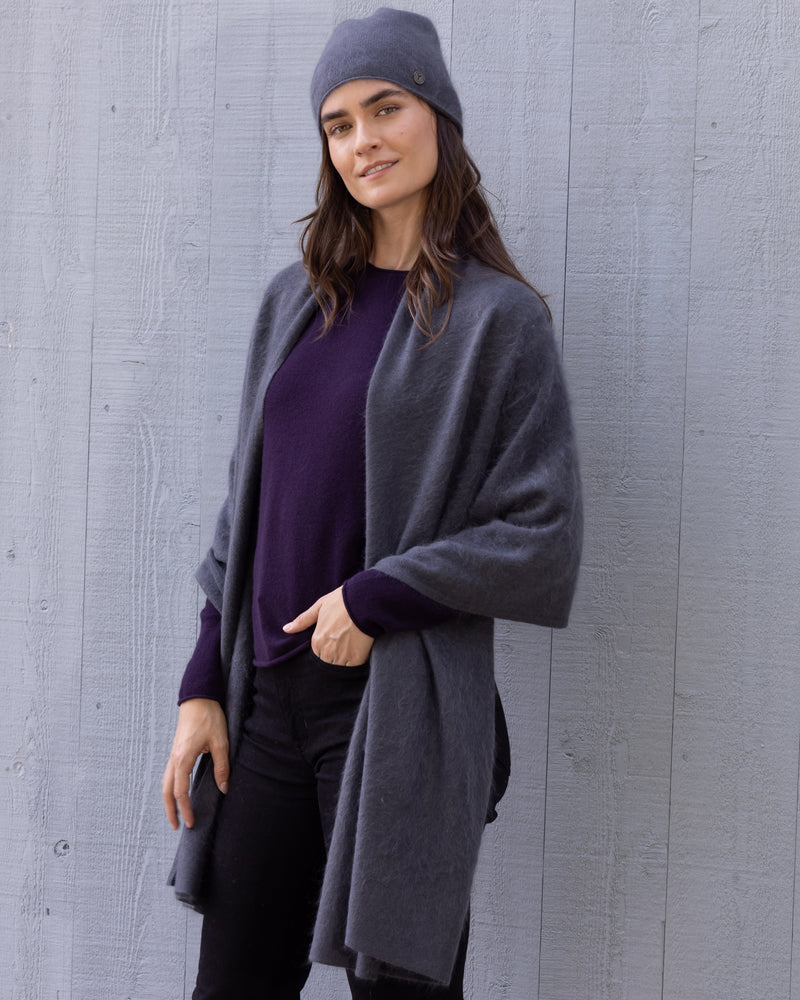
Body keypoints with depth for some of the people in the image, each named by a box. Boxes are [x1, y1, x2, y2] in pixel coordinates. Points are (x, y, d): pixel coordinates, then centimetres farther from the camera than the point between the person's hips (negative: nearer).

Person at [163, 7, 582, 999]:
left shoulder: (497, 318, -5)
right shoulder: (295, 299, 10)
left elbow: (543, 538, -7)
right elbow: (246, 502, 12)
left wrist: (377, 598, -13)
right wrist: (204, 686, 7)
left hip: (399, 709, -5)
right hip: (268, 701, 5)